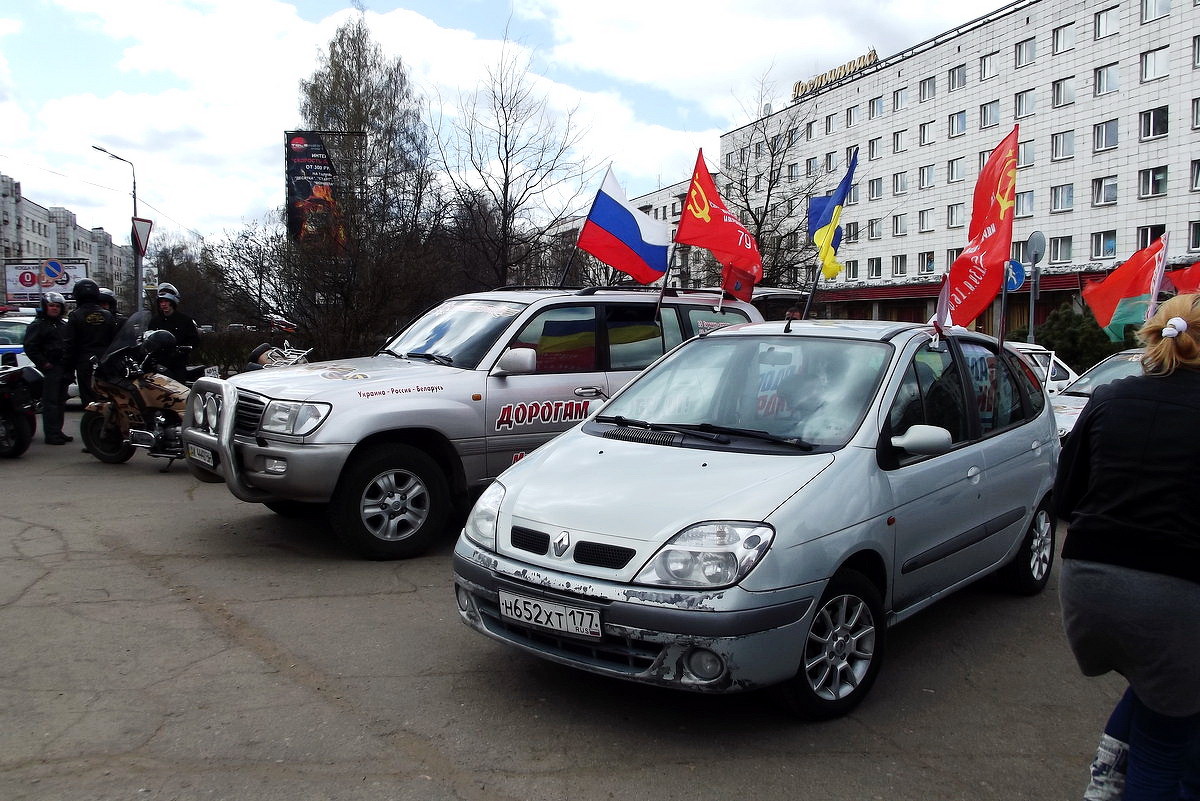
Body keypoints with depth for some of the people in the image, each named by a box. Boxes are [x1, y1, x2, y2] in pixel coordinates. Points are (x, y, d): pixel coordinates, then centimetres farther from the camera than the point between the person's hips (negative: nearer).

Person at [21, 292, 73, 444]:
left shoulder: (63, 325, 21)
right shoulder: (37, 325, -2)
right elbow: (30, 347, -11)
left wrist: (69, 366, 14)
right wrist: (43, 363, -16)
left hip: (63, 369, 8)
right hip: (49, 369, -7)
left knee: (60, 402, 12)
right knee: (50, 402, -8)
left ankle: (58, 431, 20)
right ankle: (51, 434, -8)